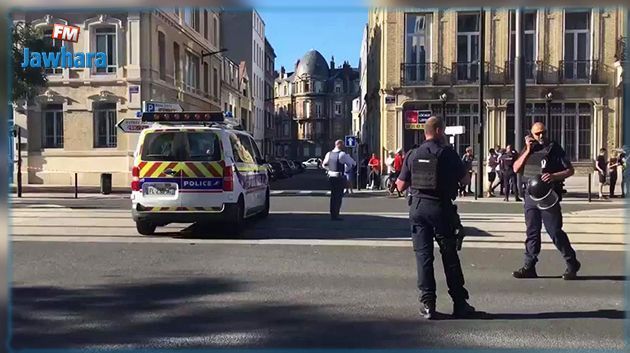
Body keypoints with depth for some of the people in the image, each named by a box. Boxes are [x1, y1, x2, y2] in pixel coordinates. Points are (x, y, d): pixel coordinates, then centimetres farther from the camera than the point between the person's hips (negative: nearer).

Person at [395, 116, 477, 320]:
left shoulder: (413, 155, 3)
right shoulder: (447, 152, -5)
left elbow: (401, 186, 4)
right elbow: (465, 179, 1)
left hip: (418, 207, 2)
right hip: (441, 208, -2)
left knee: (423, 254, 6)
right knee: (449, 255, 7)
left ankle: (428, 304, 5)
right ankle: (459, 304, 13)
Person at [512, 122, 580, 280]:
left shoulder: (554, 149, -3)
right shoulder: (528, 149, 12)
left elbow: (570, 170, -4)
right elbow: (516, 169, 2)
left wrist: (554, 176, -21)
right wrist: (528, 151, -5)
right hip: (530, 196, 5)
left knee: (555, 232, -2)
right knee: (532, 232, 8)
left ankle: (572, 264, 13)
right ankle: (529, 267, 13)